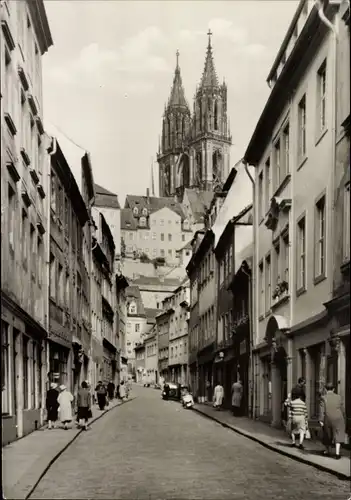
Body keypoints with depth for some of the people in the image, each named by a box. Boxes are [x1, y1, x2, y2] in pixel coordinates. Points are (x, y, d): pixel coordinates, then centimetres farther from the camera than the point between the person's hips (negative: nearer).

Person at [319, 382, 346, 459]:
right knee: (338, 436, 1)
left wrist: (321, 420, -11)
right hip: (338, 419, 0)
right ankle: (337, 453, -12)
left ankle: (327, 451, 32)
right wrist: (343, 418, 18)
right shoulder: (338, 397, -1)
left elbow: (322, 410, -12)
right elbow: (342, 409, 4)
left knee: (328, 435, 17)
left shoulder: (323, 398, -7)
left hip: (328, 419, 0)